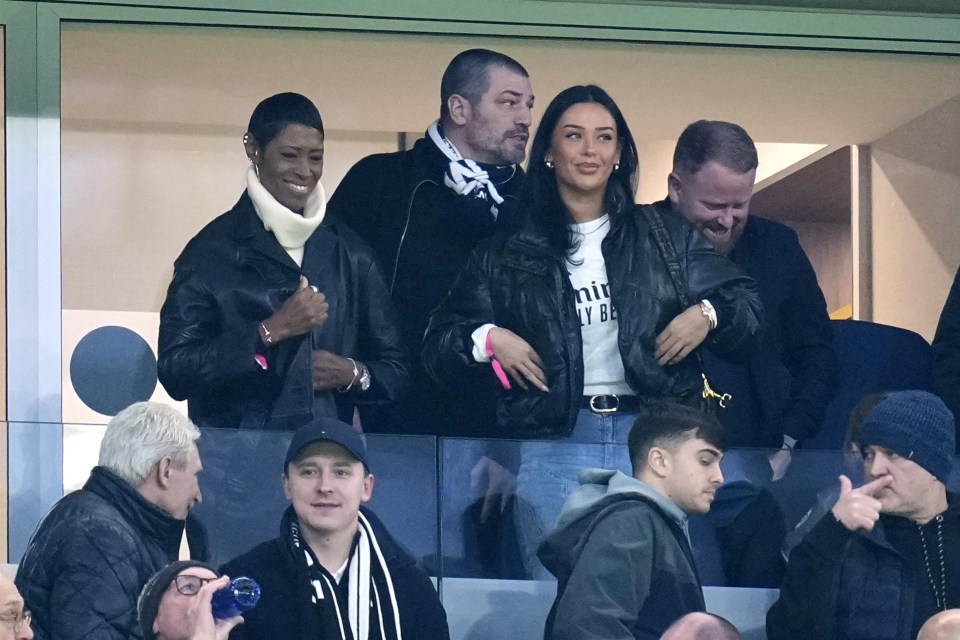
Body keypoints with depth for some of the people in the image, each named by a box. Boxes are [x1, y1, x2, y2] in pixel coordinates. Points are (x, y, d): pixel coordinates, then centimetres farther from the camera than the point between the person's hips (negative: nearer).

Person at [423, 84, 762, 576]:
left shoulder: (665, 237, 14)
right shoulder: (509, 251, 11)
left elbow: (746, 305, 14)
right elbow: (439, 341, 13)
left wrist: (706, 314, -6)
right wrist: (489, 339, -6)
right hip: (554, 443, -1)